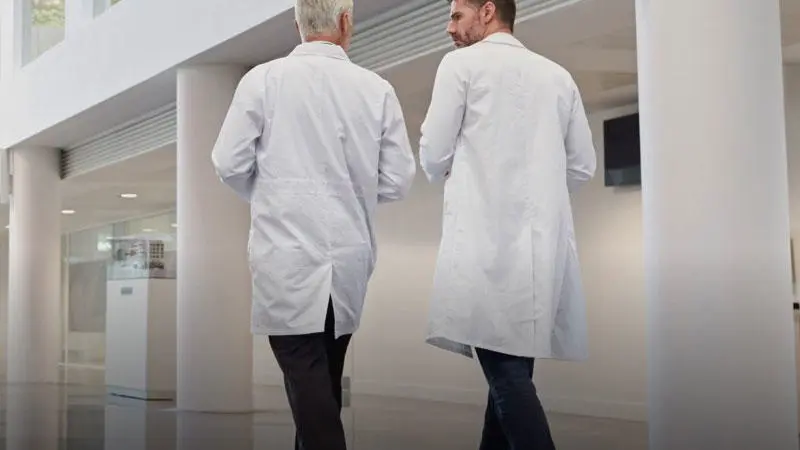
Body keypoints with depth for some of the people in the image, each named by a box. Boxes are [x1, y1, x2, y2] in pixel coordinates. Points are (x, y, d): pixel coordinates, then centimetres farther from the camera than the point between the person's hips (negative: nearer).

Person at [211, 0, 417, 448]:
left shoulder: (264, 79, -5)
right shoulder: (378, 89, 0)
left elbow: (230, 164, -5)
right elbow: (397, 182, 1)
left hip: (288, 254, -3)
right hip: (350, 257, 3)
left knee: (305, 375, -2)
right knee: (325, 376, 18)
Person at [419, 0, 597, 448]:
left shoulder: (461, 63, 2)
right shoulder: (558, 75, 15)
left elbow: (434, 156, 1)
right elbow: (582, 166, 14)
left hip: (487, 235, -5)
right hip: (544, 239, 6)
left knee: (507, 369, -9)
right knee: (512, 365, 10)